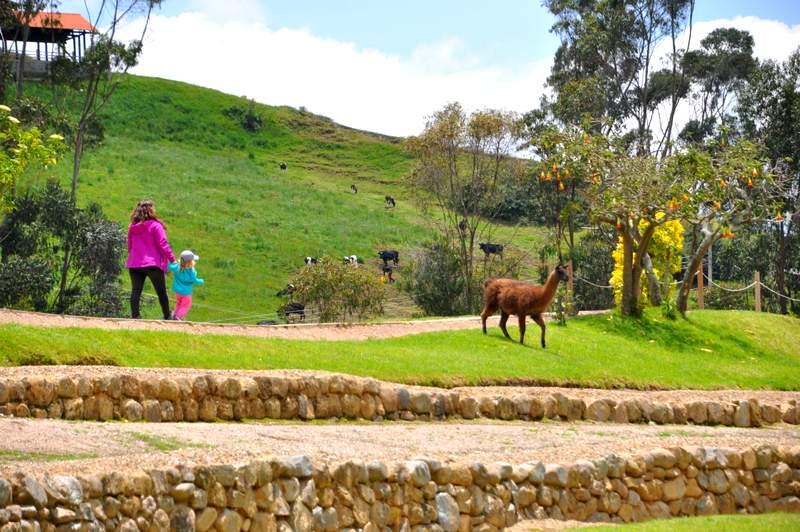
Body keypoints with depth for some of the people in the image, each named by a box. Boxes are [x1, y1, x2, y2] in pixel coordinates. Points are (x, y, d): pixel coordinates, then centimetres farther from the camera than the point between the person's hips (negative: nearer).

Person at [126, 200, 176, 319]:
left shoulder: (132, 227, 10)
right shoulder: (155, 225, -7)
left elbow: (129, 246, 16)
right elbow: (163, 245, -11)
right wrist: (172, 259, -4)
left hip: (134, 264, 4)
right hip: (153, 264, -4)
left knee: (136, 291, -2)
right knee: (161, 291, 8)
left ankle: (135, 316, -13)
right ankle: (167, 316, 13)